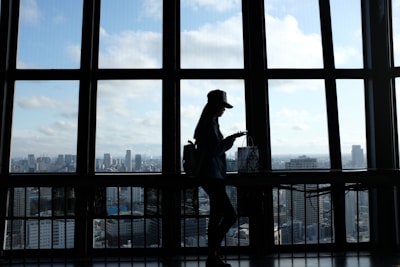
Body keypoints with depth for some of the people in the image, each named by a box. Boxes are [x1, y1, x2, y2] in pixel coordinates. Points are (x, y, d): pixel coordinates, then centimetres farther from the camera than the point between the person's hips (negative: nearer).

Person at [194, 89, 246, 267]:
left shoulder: (211, 123, 18)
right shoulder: (209, 124, -12)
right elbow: (215, 150, -18)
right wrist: (231, 139, -9)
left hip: (214, 177, 10)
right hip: (211, 176, -10)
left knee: (216, 217, 12)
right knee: (230, 215, -7)